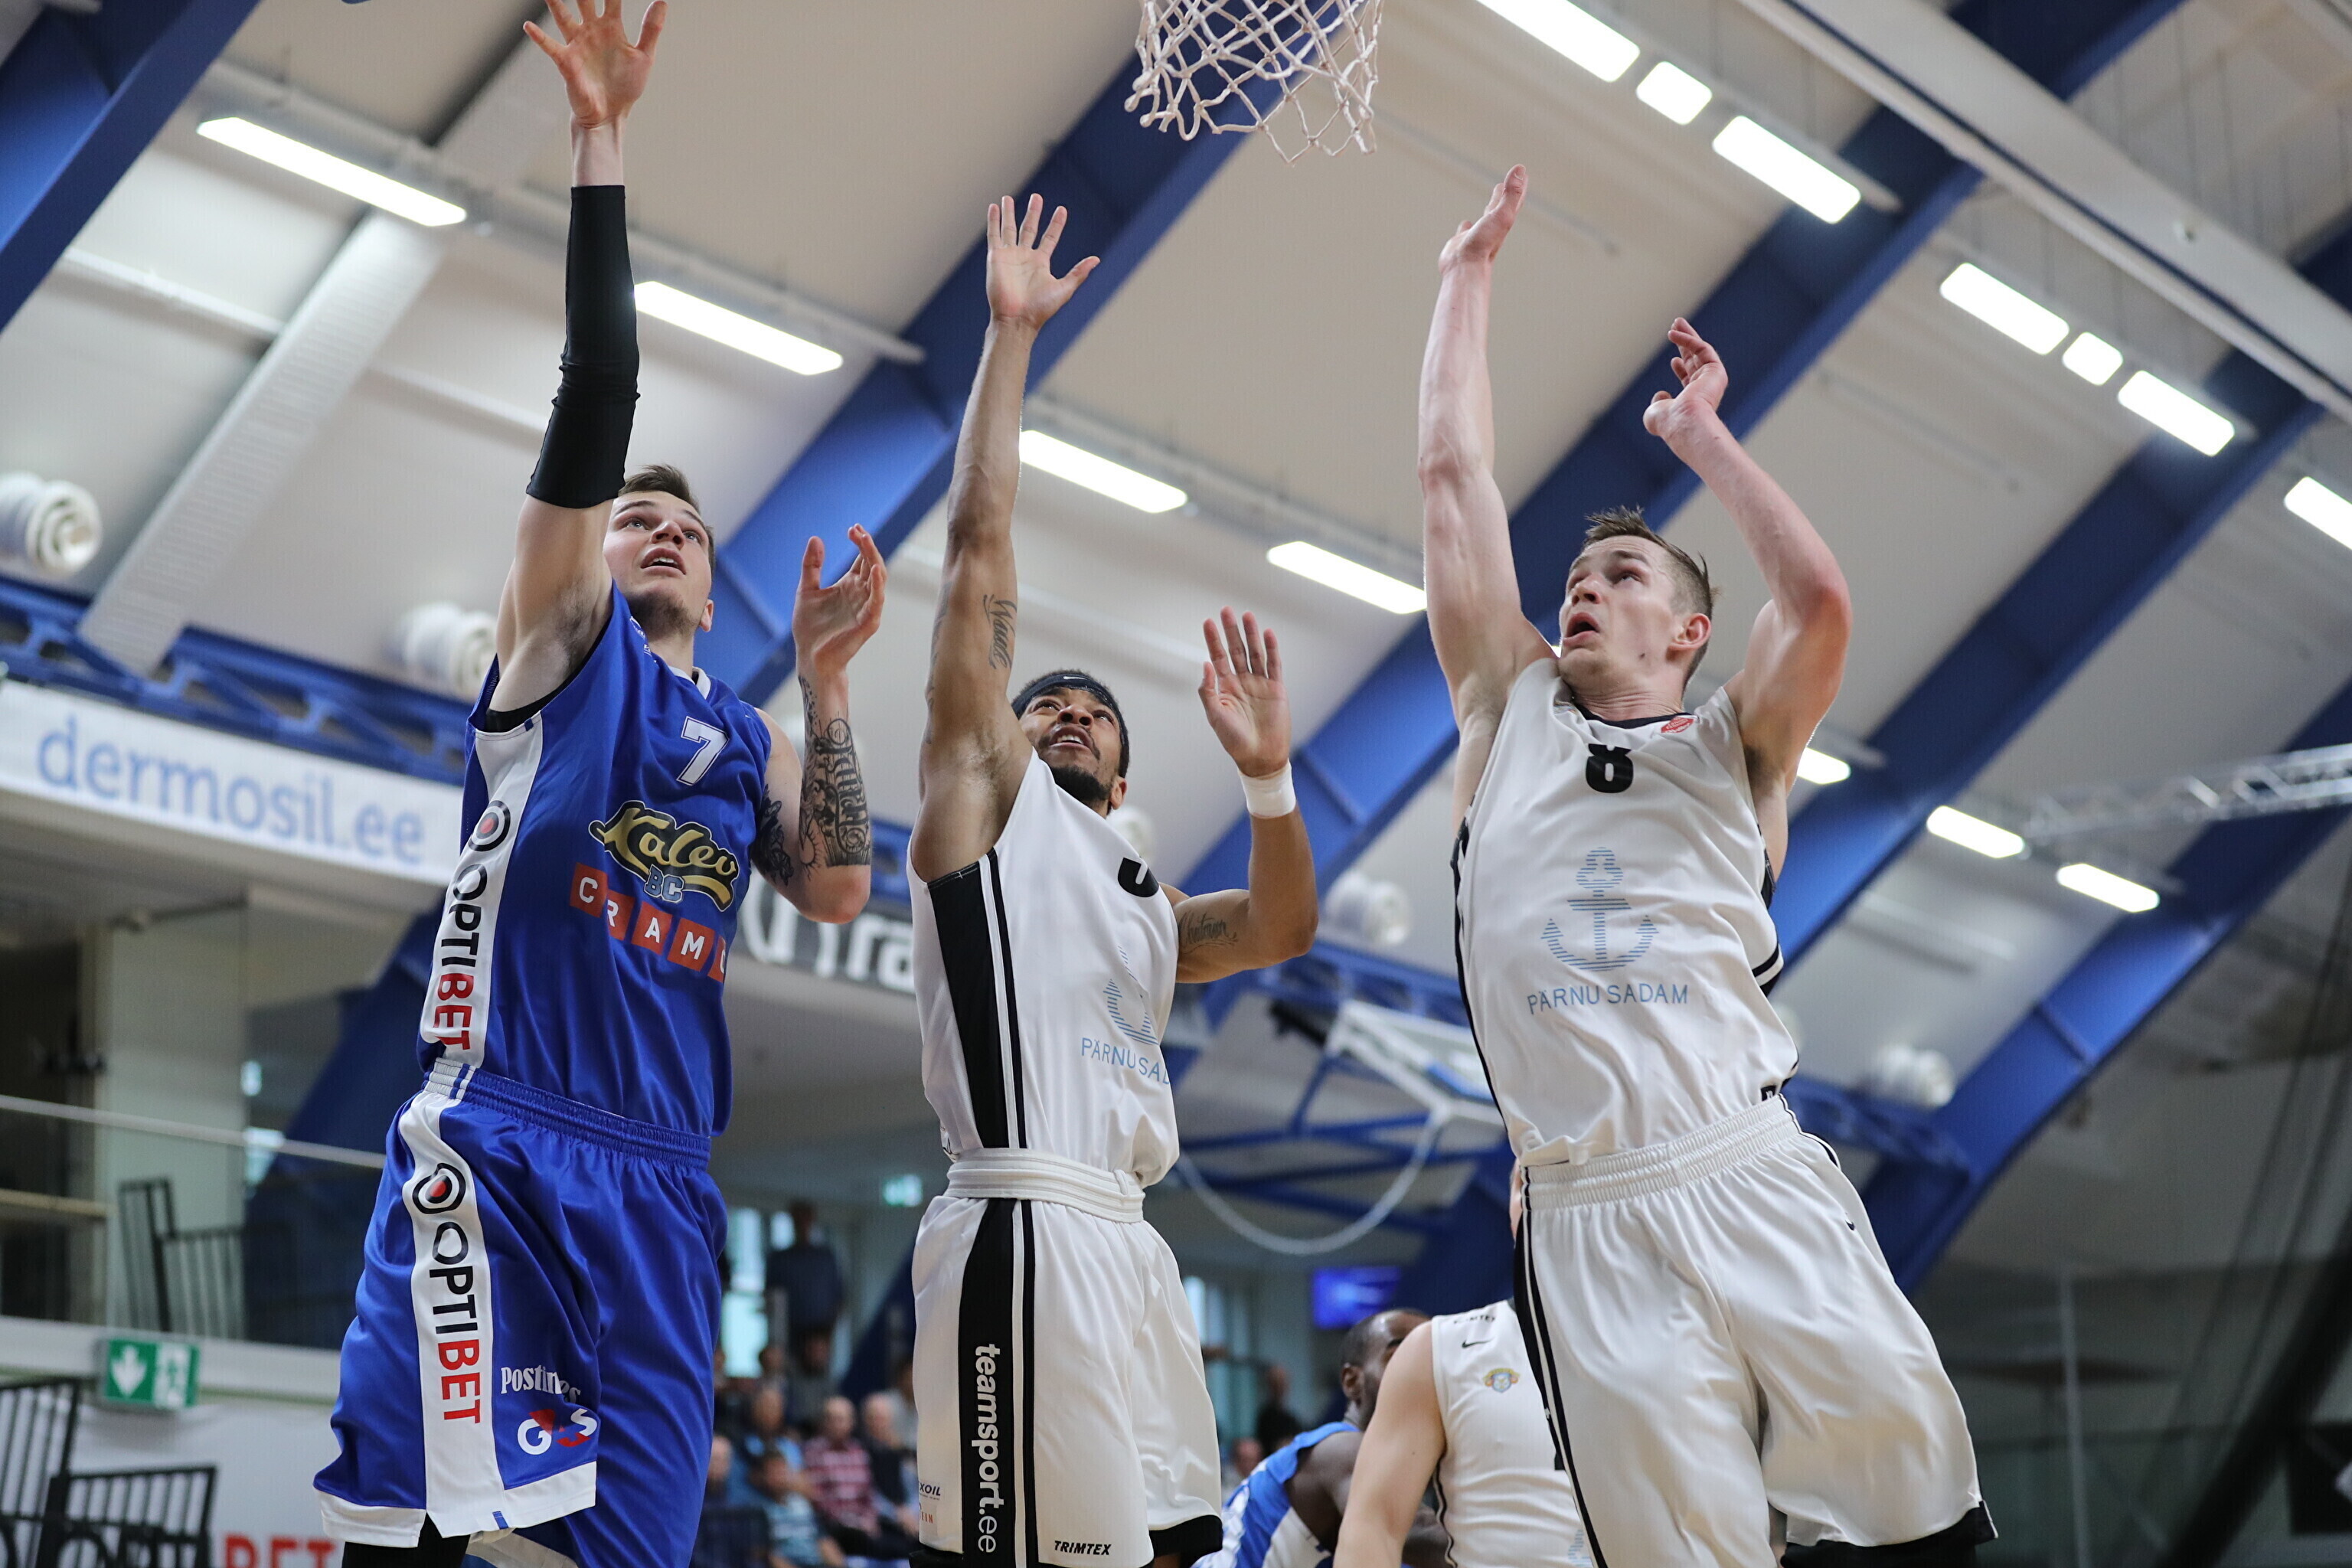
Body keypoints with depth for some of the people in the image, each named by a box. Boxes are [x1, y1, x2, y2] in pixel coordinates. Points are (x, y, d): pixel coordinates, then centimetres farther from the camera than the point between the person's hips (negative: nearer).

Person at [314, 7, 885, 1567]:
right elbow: (599, 397, -1)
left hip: (661, 1180, 5)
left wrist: (825, 681, 6)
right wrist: (600, 151, -9)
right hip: (492, 1148, -5)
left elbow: (841, 892, 8)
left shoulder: (749, 739, 25)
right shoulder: (564, 645, 11)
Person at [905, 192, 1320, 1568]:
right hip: (1024, 1233, -8)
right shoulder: (985, 789, 11)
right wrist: (1012, 336, 6)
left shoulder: (1139, 899, 31)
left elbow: (1281, 931, 18)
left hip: (1126, 1246, 8)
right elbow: (981, 554, 6)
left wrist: (1267, 773, 6)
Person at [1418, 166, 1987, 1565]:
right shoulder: (1510, 716, 18)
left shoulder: (1734, 749, 14)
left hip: (1762, 1188, 0)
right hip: (1590, 1228, 1)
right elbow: (1455, 473, 17)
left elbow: (1820, 600, -7)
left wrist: (1701, 435, 4)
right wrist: (1469, 276, 23)